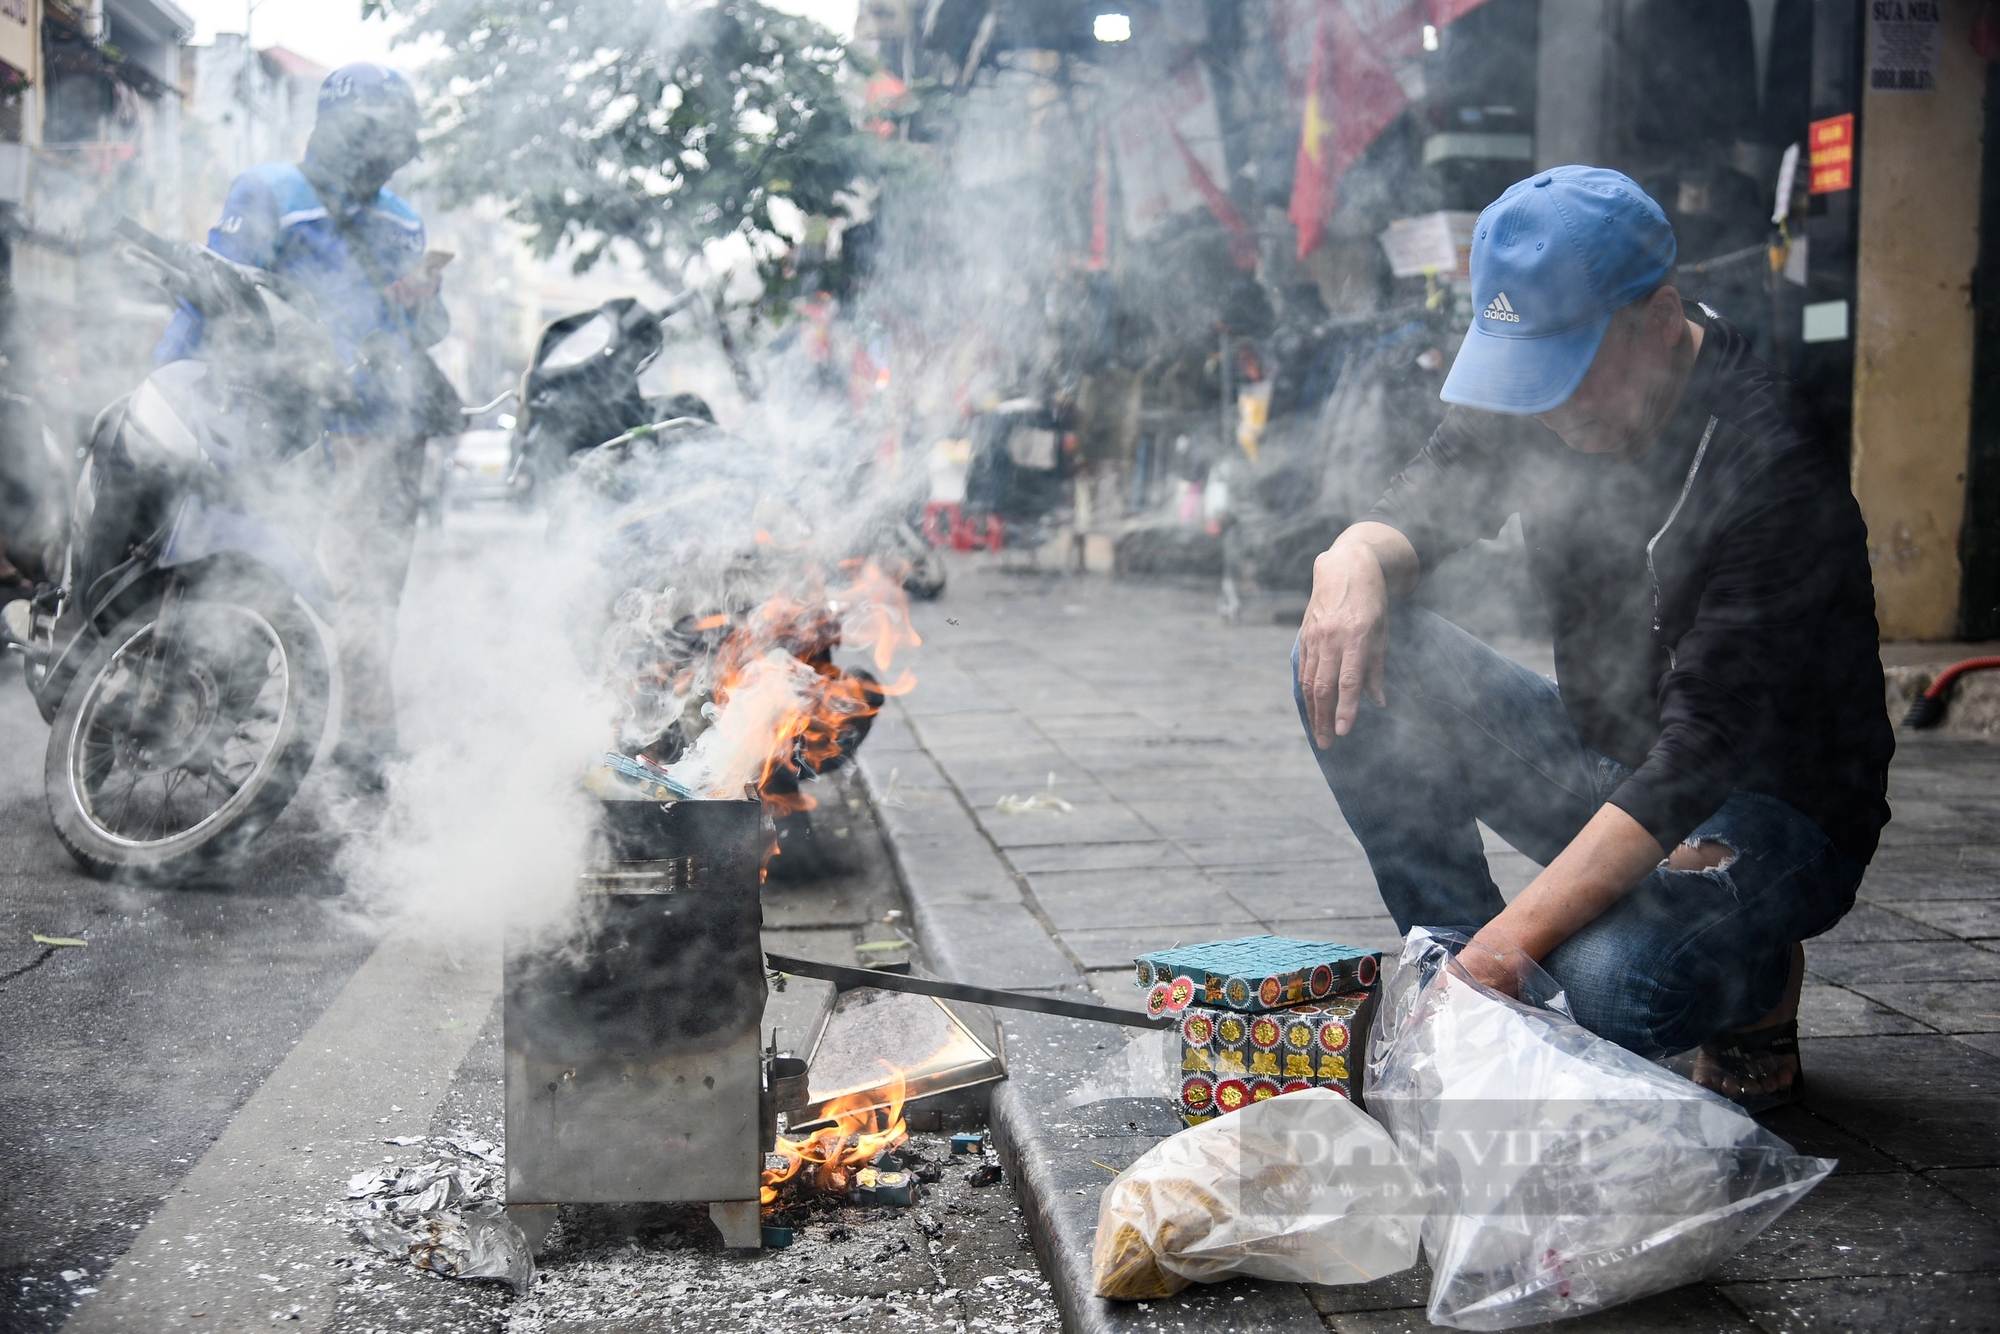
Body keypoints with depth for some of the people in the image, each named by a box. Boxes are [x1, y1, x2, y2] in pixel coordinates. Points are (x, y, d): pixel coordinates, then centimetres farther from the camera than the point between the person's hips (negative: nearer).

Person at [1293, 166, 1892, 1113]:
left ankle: (1759, 981, 2)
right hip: (1603, 767, 7)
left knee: (1603, 990, -35)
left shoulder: (1774, 466, -27)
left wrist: (1513, 938, -39)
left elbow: (1705, 752, -32)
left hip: (1770, 817, -6)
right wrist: (1357, 558, -27)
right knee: (1347, 665, -13)